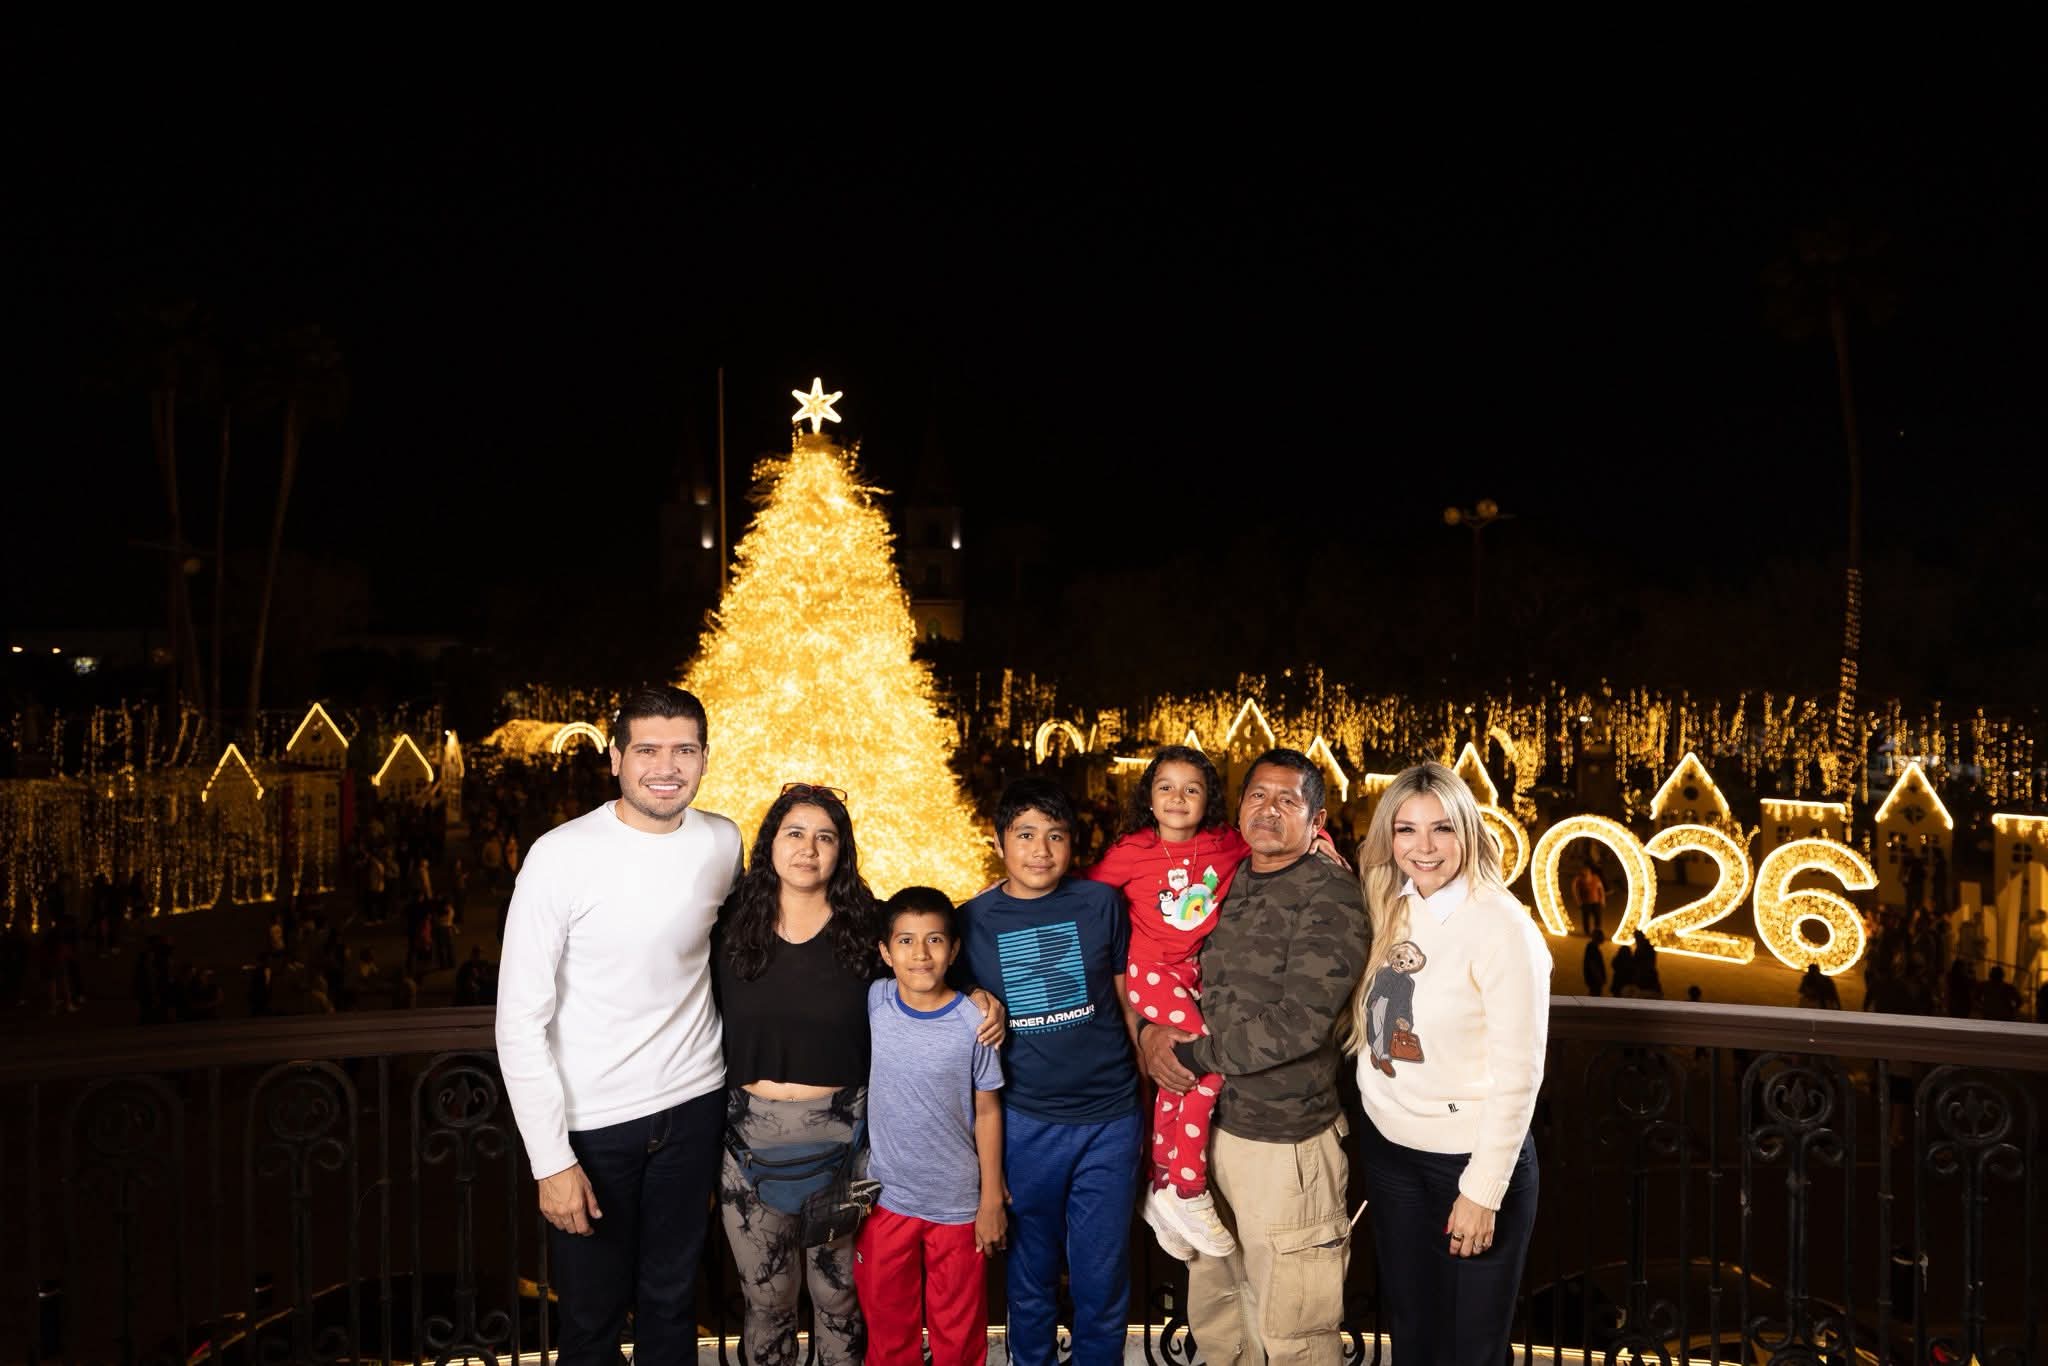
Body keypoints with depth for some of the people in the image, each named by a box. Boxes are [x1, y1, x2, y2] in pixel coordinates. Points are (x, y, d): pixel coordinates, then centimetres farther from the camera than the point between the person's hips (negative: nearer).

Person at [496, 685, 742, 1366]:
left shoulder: (723, 843, -4)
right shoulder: (560, 856, -17)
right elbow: (520, 1021, -14)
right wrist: (551, 1159, -15)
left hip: (693, 1105, 4)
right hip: (592, 1122, -3)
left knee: (673, 1299, 18)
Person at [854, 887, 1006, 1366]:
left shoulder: (973, 1022, -15)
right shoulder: (873, 1002, -8)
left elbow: (987, 1112, -6)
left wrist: (991, 1201, -3)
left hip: (958, 1205, -2)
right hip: (885, 1200, 2)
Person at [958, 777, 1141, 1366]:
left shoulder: (1102, 904, -2)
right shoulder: (970, 921, -2)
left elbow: (1126, 997, 6)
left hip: (1110, 1118, 0)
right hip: (1024, 1124, 0)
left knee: (1103, 1278, 10)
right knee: (1030, 1276, 16)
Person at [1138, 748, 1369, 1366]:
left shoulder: (1330, 894, -13)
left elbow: (1298, 1024, -21)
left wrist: (1192, 1053, -14)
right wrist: (1150, 1031, -5)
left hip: (1285, 1142, -6)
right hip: (1210, 1124, 6)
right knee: (1213, 1314, 22)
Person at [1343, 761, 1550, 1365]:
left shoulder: (1500, 925, -18)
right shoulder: (1389, 913, 1)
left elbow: (1518, 1074, -16)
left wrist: (1483, 1190, -15)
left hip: (1470, 1157, -5)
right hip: (1387, 1149, 6)